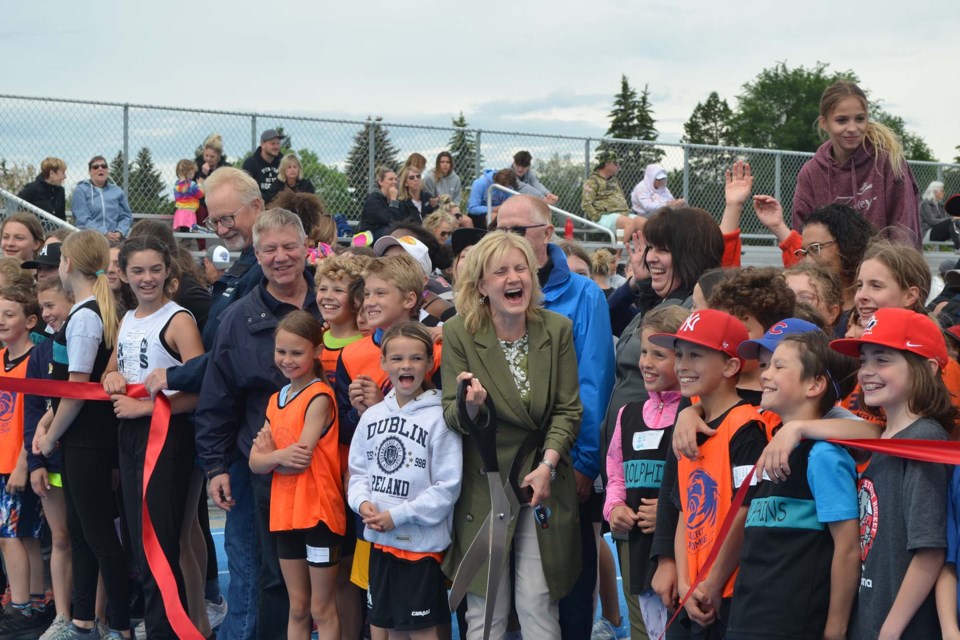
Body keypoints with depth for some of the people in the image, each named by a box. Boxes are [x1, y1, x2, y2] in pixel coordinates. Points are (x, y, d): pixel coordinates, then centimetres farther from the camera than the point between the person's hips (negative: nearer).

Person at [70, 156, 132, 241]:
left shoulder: (117, 191, 16)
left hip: (115, 241, 3)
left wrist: (120, 232, -7)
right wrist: (104, 233, -17)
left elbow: (126, 216, 14)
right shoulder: (81, 190, 4)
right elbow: (82, 219, -7)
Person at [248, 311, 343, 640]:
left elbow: (301, 458, -18)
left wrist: (269, 454, -3)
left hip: (318, 513, -7)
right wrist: (279, 456, -15)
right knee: (297, 607, 14)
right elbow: (255, 462, 4)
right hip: (285, 513, 7)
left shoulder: (319, 397, -11)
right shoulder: (276, 399, 11)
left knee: (322, 609, 2)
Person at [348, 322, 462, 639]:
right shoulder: (372, 416, 5)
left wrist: (398, 515, -16)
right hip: (381, 540, 6)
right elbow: (358, 470, 11)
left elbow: (447, 487, -14)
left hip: (422, 542, -5)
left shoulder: (439, 418, -12)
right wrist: (362, 502, -9)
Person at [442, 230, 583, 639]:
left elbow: (569, 409, 2)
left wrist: (548, 464, -12)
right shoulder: (459, 334, -5)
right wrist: (470, 405, -28)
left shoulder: (557, 329, 1)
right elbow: (452, 417, -5)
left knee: (539, 604, 0)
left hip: (544, 482, 1)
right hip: (483, 486, -1)